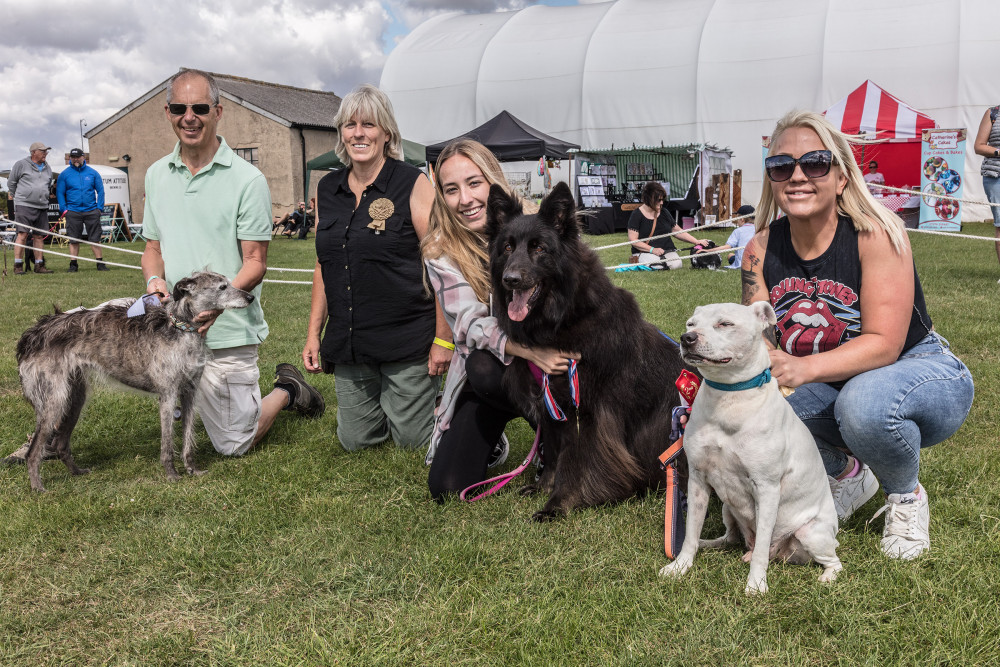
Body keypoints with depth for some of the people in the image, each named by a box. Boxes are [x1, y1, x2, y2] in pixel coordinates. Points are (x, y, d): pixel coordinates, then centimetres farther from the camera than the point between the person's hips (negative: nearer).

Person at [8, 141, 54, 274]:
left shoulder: (47, 168, 16)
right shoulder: (21, 165, 0)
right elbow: (11, 182, 7)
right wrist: (19, 197, 12)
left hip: (42, 207, 5)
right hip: (24, 205, -5)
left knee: (38, 236, 7)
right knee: (22, 234, -11)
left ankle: (39, 265, 11)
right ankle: (18, 266, -9)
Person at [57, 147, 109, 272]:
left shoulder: (92, 173, 7)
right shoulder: (65, 174, 6)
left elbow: (100, 191, 7)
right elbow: (60, 193, 6)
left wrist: (99, 207, -2)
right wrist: (64, 209, -4)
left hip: (91, 211, 0)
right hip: (73, 212, 0)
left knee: (95, 238, 1)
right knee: (73, 239, 2)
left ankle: (100, 263, 6)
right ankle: (73, 264, 7)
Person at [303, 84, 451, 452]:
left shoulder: (413, 185, -8)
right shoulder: (327, 189, 9)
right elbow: (323, 266, 16)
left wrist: (443, 339, -14)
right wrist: (313, 333, 11)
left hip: (407, 339, -5)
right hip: (348, 344, 5)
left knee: (412, 439, 4)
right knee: (354, 440, 13)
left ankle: (437, 396, 33)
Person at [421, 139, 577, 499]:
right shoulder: (441, 252, -6)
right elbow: (470, 324, -18)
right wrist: (529, 349, -38)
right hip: (481, 380, 2)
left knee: (486, 368, -35)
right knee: (447, 489, -13)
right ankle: (492, 441, 20)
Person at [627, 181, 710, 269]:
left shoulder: (664, 213, 14)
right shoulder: (637, 215, -3)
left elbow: (678, 231, 20)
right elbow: (633, 239, -10)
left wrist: (697, 242, 10)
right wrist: (652, 249, -19)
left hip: (667, 250, 4)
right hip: (645, 252, -4)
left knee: (676, 264, -27)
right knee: (656, 266, -35)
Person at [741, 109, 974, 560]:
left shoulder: (876, 233, -22)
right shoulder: (761, 250, -8)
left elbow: (884, 344, -27)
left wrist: (805, 367, -44)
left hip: (923, 374, -4)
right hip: (836, 390, 5)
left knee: (865, 400, -38)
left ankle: (906, 494, -2)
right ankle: (845, 474, 8)